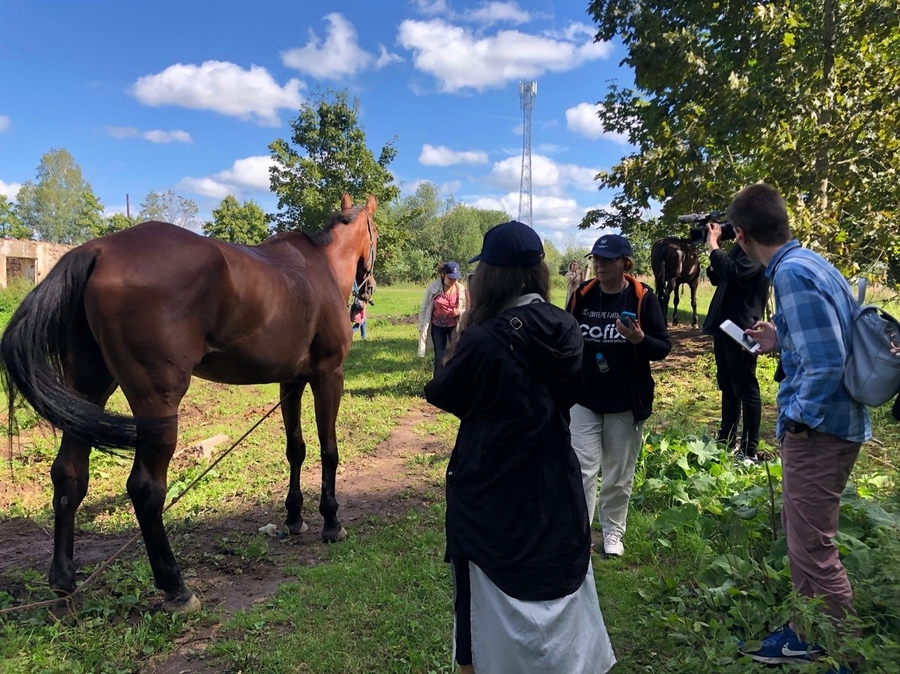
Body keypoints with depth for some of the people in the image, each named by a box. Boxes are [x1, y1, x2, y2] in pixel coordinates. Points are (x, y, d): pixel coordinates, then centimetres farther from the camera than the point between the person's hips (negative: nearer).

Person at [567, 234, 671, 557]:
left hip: (626, 402, -1)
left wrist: (639, 340, -27)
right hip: (583, 399, 1)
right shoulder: (582, 295, -1)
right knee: (582, 471, 0)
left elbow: (664, 347, -7)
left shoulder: (643, 297, -8)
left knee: (619, 476, 12)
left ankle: (613, 531, 29)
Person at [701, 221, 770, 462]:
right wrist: (715, 247, 6)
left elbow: (734, 273, -27)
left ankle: (749, 450, 6)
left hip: (741, 329, -10)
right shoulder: (739, 247, 15)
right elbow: (718, 279, 19)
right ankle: (727, 440, 30)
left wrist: (714, 246, -16)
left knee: (745, 389, -2)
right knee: (727, 386, 17)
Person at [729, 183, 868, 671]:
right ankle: (806, 634, 39)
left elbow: (827, 363, -25)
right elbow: (826, 341, 14)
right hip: (817, 424, 10)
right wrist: (780, 343, 15)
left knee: (813, 548, 3)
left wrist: (797, 420, -15)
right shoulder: (809, 261, 7)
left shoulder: (793, 273, -22)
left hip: (817, 429, -10)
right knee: (797, 529, 22)